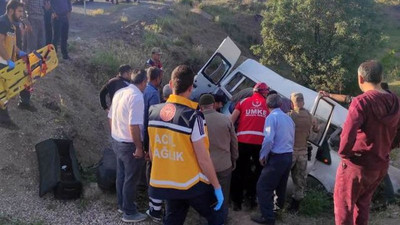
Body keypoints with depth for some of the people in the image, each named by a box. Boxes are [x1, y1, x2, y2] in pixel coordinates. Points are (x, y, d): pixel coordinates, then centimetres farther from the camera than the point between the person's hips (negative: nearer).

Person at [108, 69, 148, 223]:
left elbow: (111, 117, 12)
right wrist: (139, 147, -20)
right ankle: (129, 212, 18)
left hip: (117, 141, 9)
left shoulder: (120, 92, 4)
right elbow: (133, 126, -28)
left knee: (121, 174, 22)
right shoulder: (136, 97, -22)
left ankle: (122, 204, 37)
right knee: (131, 179, 6)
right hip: (129, 145, -8)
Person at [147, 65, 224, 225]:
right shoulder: (193, 116, -21)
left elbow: (152, 151, 7)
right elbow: (203, 159, -19)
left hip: (165, 184, 5)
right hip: (192, 185, -5)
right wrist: (217, 186, -8)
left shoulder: (154, 111, -3)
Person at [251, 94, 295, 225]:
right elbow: (292, 139, 15)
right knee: (281, 184, 26)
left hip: (277, 157, -8)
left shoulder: (271, 117, -13)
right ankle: (279, 205, 45)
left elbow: (268, 140, -22)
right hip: (288, 156, 8)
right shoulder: (288, 118, 11)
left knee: (263, 186, -2)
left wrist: (262, 155, -9)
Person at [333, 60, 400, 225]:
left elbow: (348, 132, -33)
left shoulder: (362, 102, -22)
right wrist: (381, 149, 15)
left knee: (343, 204, 10)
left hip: (357, 164, -6)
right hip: (381, 165, 7)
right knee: (363, 202, 25)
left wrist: (343, 153, -17)